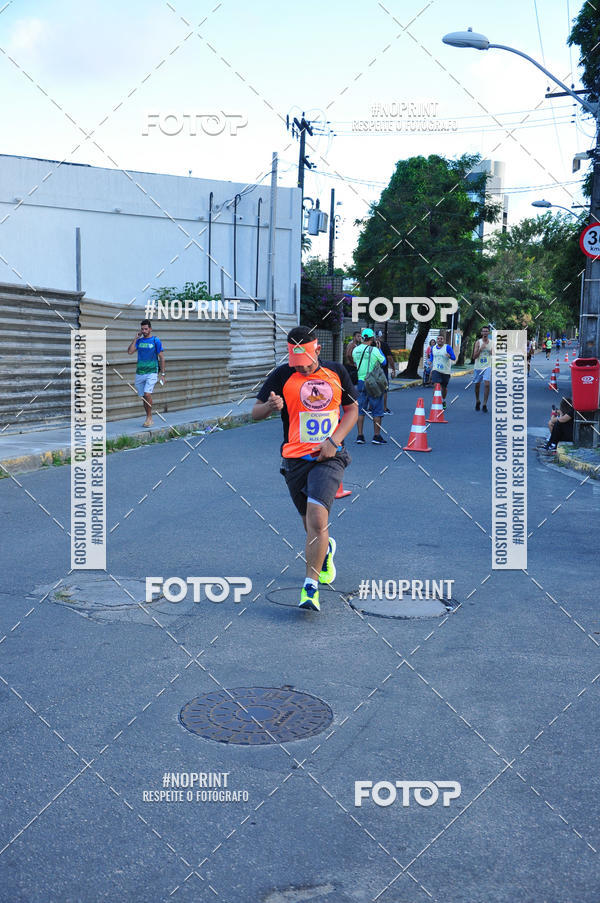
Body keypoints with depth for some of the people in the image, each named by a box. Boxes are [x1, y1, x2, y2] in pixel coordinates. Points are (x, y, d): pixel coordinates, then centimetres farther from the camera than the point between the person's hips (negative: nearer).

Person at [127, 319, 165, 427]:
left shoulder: (156, 340, 0)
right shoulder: (139, 341, 11)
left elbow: (162, 358, 2)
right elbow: (130, 351, -3)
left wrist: (162, 374, -2)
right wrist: (135, 338, -2)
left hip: (151, 372, -5)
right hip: (139, 373, 5)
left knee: (147, 394, -20)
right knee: (143, 397, 6)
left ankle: (149, 417, -8)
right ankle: (149, 418, 17)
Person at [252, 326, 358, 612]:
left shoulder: (336, 372, 4)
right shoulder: (282, 375, 0)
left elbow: (352, 410, 12)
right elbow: (255, 413, 1)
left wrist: (334, 441, -5)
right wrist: (271, 405, -23)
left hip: (329, 457, -1)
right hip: (295, 459, 1)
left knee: (317, 518, -19)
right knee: (312, 525, 12)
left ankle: (310, 588, -12)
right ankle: (326, 550, 48)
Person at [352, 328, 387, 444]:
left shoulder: (356, 350, 3)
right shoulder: (374, 350, -12)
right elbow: (383, 361, 1)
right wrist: (379, 348, 10)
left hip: (360, 382, 5)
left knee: (360, 409, 9)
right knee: (376, 410, 4)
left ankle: (360, 435, 7)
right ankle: (376, 436, 4)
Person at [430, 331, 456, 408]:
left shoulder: (447, 347, -6)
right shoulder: (433, 348, 7)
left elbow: (454, 358, -11)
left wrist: (449, 356, -31)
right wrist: (431, 367, 17)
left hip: (445, 371, -1)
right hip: (436, 370, 1)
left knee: (444, 387, 12)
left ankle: (443, 401, 35)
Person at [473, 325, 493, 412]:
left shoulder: (491, 343, 4)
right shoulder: (478, 342, -3)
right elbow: (474, 357, -7)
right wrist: (480, 349, -20)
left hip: (487, 367, 0)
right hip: (478, 367, 0)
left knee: (487, 384, -15)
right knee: (477, 385, 11)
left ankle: (484, 404, -11)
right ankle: (477, 401, 34)